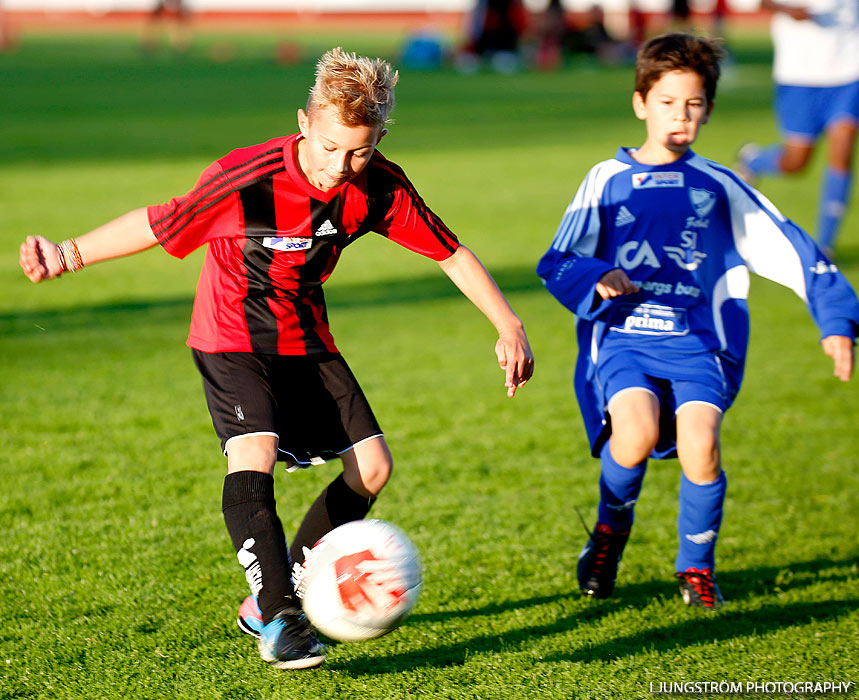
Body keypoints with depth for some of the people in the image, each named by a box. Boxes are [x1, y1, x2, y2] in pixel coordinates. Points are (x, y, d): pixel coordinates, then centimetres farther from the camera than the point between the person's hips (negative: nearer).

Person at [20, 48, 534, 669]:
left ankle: (272, 596, 10)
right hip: (233, 339, -5)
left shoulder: (382, 188, -14)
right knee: (253, 457, -28)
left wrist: (510, 328, -6)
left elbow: (451, 251, -3)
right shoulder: (246, 178, -27)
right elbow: (159, 225, -15)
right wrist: (70, 255, -16)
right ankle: (279, 620, -25)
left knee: (373, 468, -1)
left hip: (307, 339, 5)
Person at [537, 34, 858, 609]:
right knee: (636, 431, -29)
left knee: (700, 443, -25)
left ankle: (697, 565, 3)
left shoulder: (718, 186, 12)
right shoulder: (608, 180, 11)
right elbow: (557, 263, 8)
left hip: (696, 340, 1)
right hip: (623, 337, -1)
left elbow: (791, 249, 12)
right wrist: (597, 279, -14)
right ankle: (611, 529, 4)